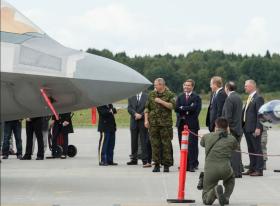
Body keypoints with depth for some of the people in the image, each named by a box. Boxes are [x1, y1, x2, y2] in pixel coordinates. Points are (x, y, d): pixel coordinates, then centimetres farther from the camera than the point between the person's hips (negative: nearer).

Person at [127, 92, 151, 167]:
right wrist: (135, 114, -15)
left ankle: (145, 161, -8)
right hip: (134, 122, 3)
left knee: (144, 142, -6)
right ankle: (134, 159, 18)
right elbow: (129, 108, 2)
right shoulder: (131, 97, 12)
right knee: (134, 141, 9)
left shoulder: (146, 97, 2)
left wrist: (141, 115, -14)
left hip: (143, 121, -3)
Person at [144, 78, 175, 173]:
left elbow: (172, 105, -12)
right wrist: (146, 120, 5)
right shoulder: (151, 94, 12)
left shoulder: (169, 94, 1)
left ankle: (166, 165, 4)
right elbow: (147, 108, 13)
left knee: (166, 144, -2)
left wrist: (161, 101, -14)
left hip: (165, 123, -3)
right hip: (153, 123, 3)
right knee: (155, 144, 4)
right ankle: (156, 164, 10)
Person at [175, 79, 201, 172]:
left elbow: (194, 108, -14)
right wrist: (188, 109, -10)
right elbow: (176, 108, 2)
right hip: (182, 123, 4)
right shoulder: (180, 97, 16)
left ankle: (193, 165, -6)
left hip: (192, 124, -4)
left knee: (192, 145, -7)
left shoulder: (196, 97, 2)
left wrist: (183, 108, -6)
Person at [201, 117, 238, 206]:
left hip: (209, 170, 0)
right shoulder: (232, 139, 12)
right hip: (225, 169, 0)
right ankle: (226, 197, 11)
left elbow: (202, 143, 33)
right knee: (230, 179, 38)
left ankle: (214, 190, -19)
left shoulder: (207, 136, 11)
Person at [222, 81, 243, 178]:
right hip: (238, 128, 9)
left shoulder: (229, 99, -15)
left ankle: (235, 172, -6)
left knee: (232, 151, -6)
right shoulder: (238, 97, 14)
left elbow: (228, 116, -19)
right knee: (236, 150, 14)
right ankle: (238, 171, 18)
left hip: (232, 129, -9)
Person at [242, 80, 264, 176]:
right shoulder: (249, 98, 16)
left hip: (254, 129, -9)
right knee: (251, 149, 13)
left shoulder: (258, 98, -12)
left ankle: (259, 170, 0)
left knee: (257, 149, -3)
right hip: (247, 128, 9)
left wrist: (258, 128, -22)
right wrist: (243, 125, 14)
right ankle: (252, 168, 20)